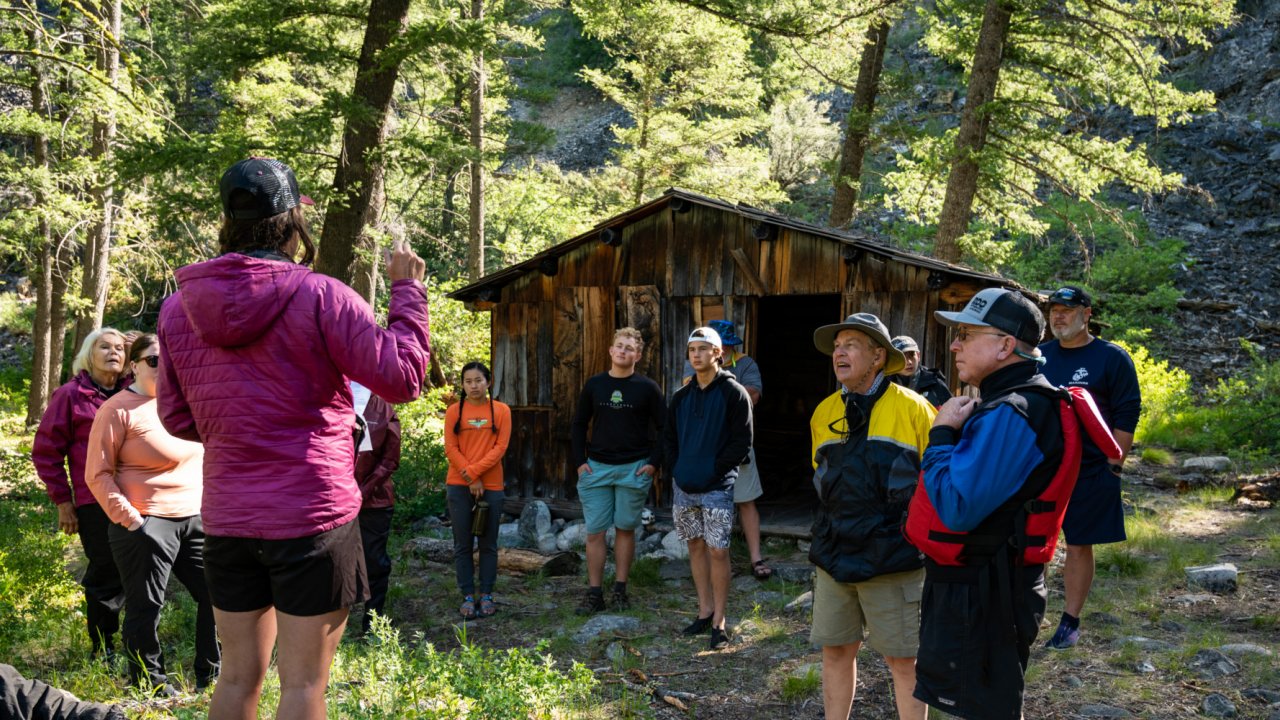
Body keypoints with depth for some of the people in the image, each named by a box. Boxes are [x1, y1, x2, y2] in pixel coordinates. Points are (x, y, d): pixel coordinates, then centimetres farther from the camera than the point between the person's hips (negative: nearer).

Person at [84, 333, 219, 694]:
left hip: (195, 519, 7)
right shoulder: (118, 410, -8)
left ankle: (211, 675, 22)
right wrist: (128, 518, -16)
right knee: (146, 606, 2)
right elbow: (98, 474, -11)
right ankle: (149, 683, 17)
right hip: (148, 523, -7)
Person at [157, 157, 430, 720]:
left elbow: (177, 419, 9)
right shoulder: (319, 296, -13)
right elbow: (401, 377, -13)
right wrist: (407, 289, -2)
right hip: (313, 517, -5)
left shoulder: (179, 307, 2)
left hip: (227, 519, 5)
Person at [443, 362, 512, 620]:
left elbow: (500, 447, -4)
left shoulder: (501, 410, 3)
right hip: (459, 486, 0)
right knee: (463, 544, 2)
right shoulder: (454, 411, 4)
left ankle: (486, 595, 13)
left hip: (491, 485, 0)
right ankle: (468, 596, 8)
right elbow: (450, 448, -1)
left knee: (488, 543, 5)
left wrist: (474, 471, -13)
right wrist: (471, 480, -10)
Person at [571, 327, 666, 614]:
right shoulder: (594, 384, 4)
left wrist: (654, 462, -8)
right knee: (594, 532, 0)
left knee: (625, 528, 6)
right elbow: (579, 423, 11)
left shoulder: (647, 388, -2)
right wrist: (580, 461, 2)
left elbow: (664, 427, 0)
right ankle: (594, 593, 6)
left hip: (634, 469, -2)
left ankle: (620, 590, 15)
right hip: (596, 468, 2)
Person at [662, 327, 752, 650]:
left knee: (717, 551, -5)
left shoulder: (733, 393, -5)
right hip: (684, 487, 6)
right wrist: (675, 469, 4)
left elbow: (742, 441, -9)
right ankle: (705, 612, 22)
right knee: (696, 546, 11)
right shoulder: (681, 396, 12)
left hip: (717, 487, -6)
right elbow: (669, 437, 18)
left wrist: (715, 469, -13)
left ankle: (719, 622, 3)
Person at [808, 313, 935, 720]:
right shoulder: (824, 413, 8)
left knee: (902, 659, 3)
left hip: (892, 558, -5)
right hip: (834, 556, 5)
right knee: (836, 650, 12)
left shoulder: (912, 409, -9)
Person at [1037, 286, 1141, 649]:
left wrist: (1113, 466, -9)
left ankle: (1071, 621, 14)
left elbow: (1127, 416, -5)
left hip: (1090, 472, -3)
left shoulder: (1112, 358, -4)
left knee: (1079, 546, 5)